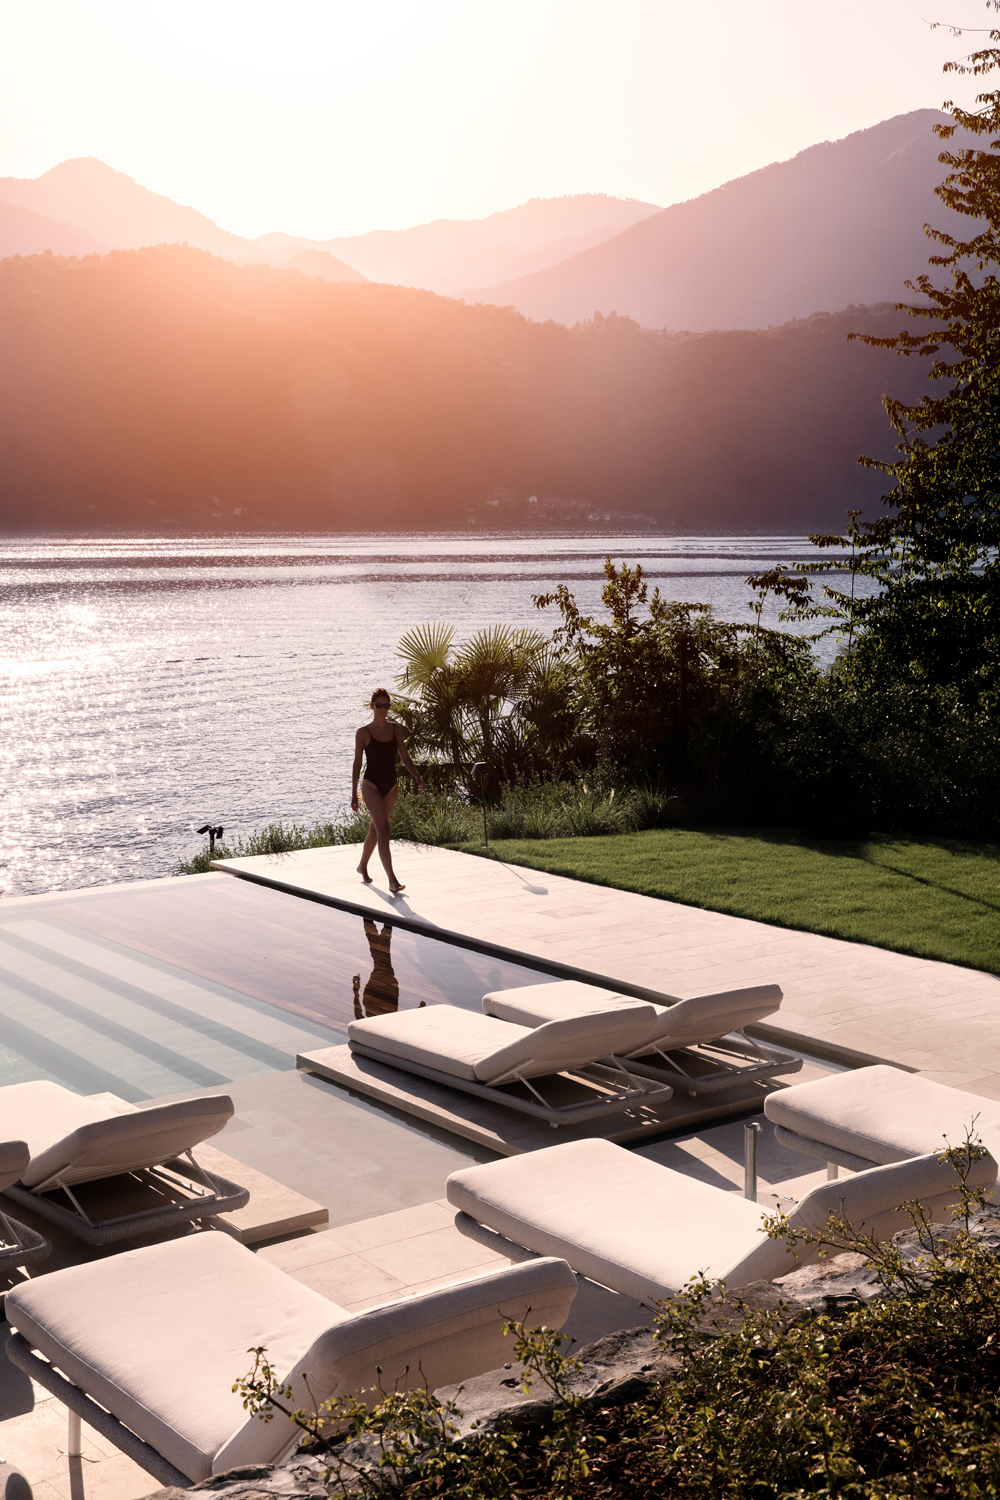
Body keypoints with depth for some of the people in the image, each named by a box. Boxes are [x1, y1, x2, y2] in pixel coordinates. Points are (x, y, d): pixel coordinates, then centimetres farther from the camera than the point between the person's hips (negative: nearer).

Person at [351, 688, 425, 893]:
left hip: (390, 786, 5)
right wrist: (353, 794, -6)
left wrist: (417, 776, -7)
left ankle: (363, 866, 42)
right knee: (383, 830, -16)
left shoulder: (396, 729, 6)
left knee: (375, 829, 18)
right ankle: (392, 881, -23)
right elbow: (357, 763, -4)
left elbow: (404, 757, 10)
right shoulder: (363, 732, -6)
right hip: (371, 785, -5)